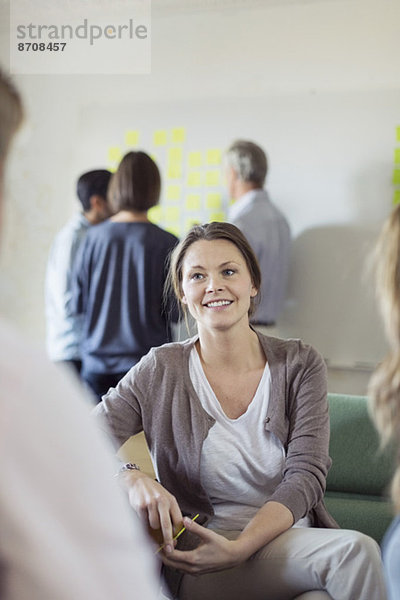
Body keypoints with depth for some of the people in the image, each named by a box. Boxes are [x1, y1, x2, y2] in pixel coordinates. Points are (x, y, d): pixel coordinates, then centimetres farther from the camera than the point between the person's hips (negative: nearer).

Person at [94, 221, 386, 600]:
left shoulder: (300, 365, 2)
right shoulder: (160, 373, -1)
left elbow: (305, 475, -6)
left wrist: (238, 548, -22)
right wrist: (131, 478, -27)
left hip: (294, 542, 3)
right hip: (199, 558, -3)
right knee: (353, 551, -28)